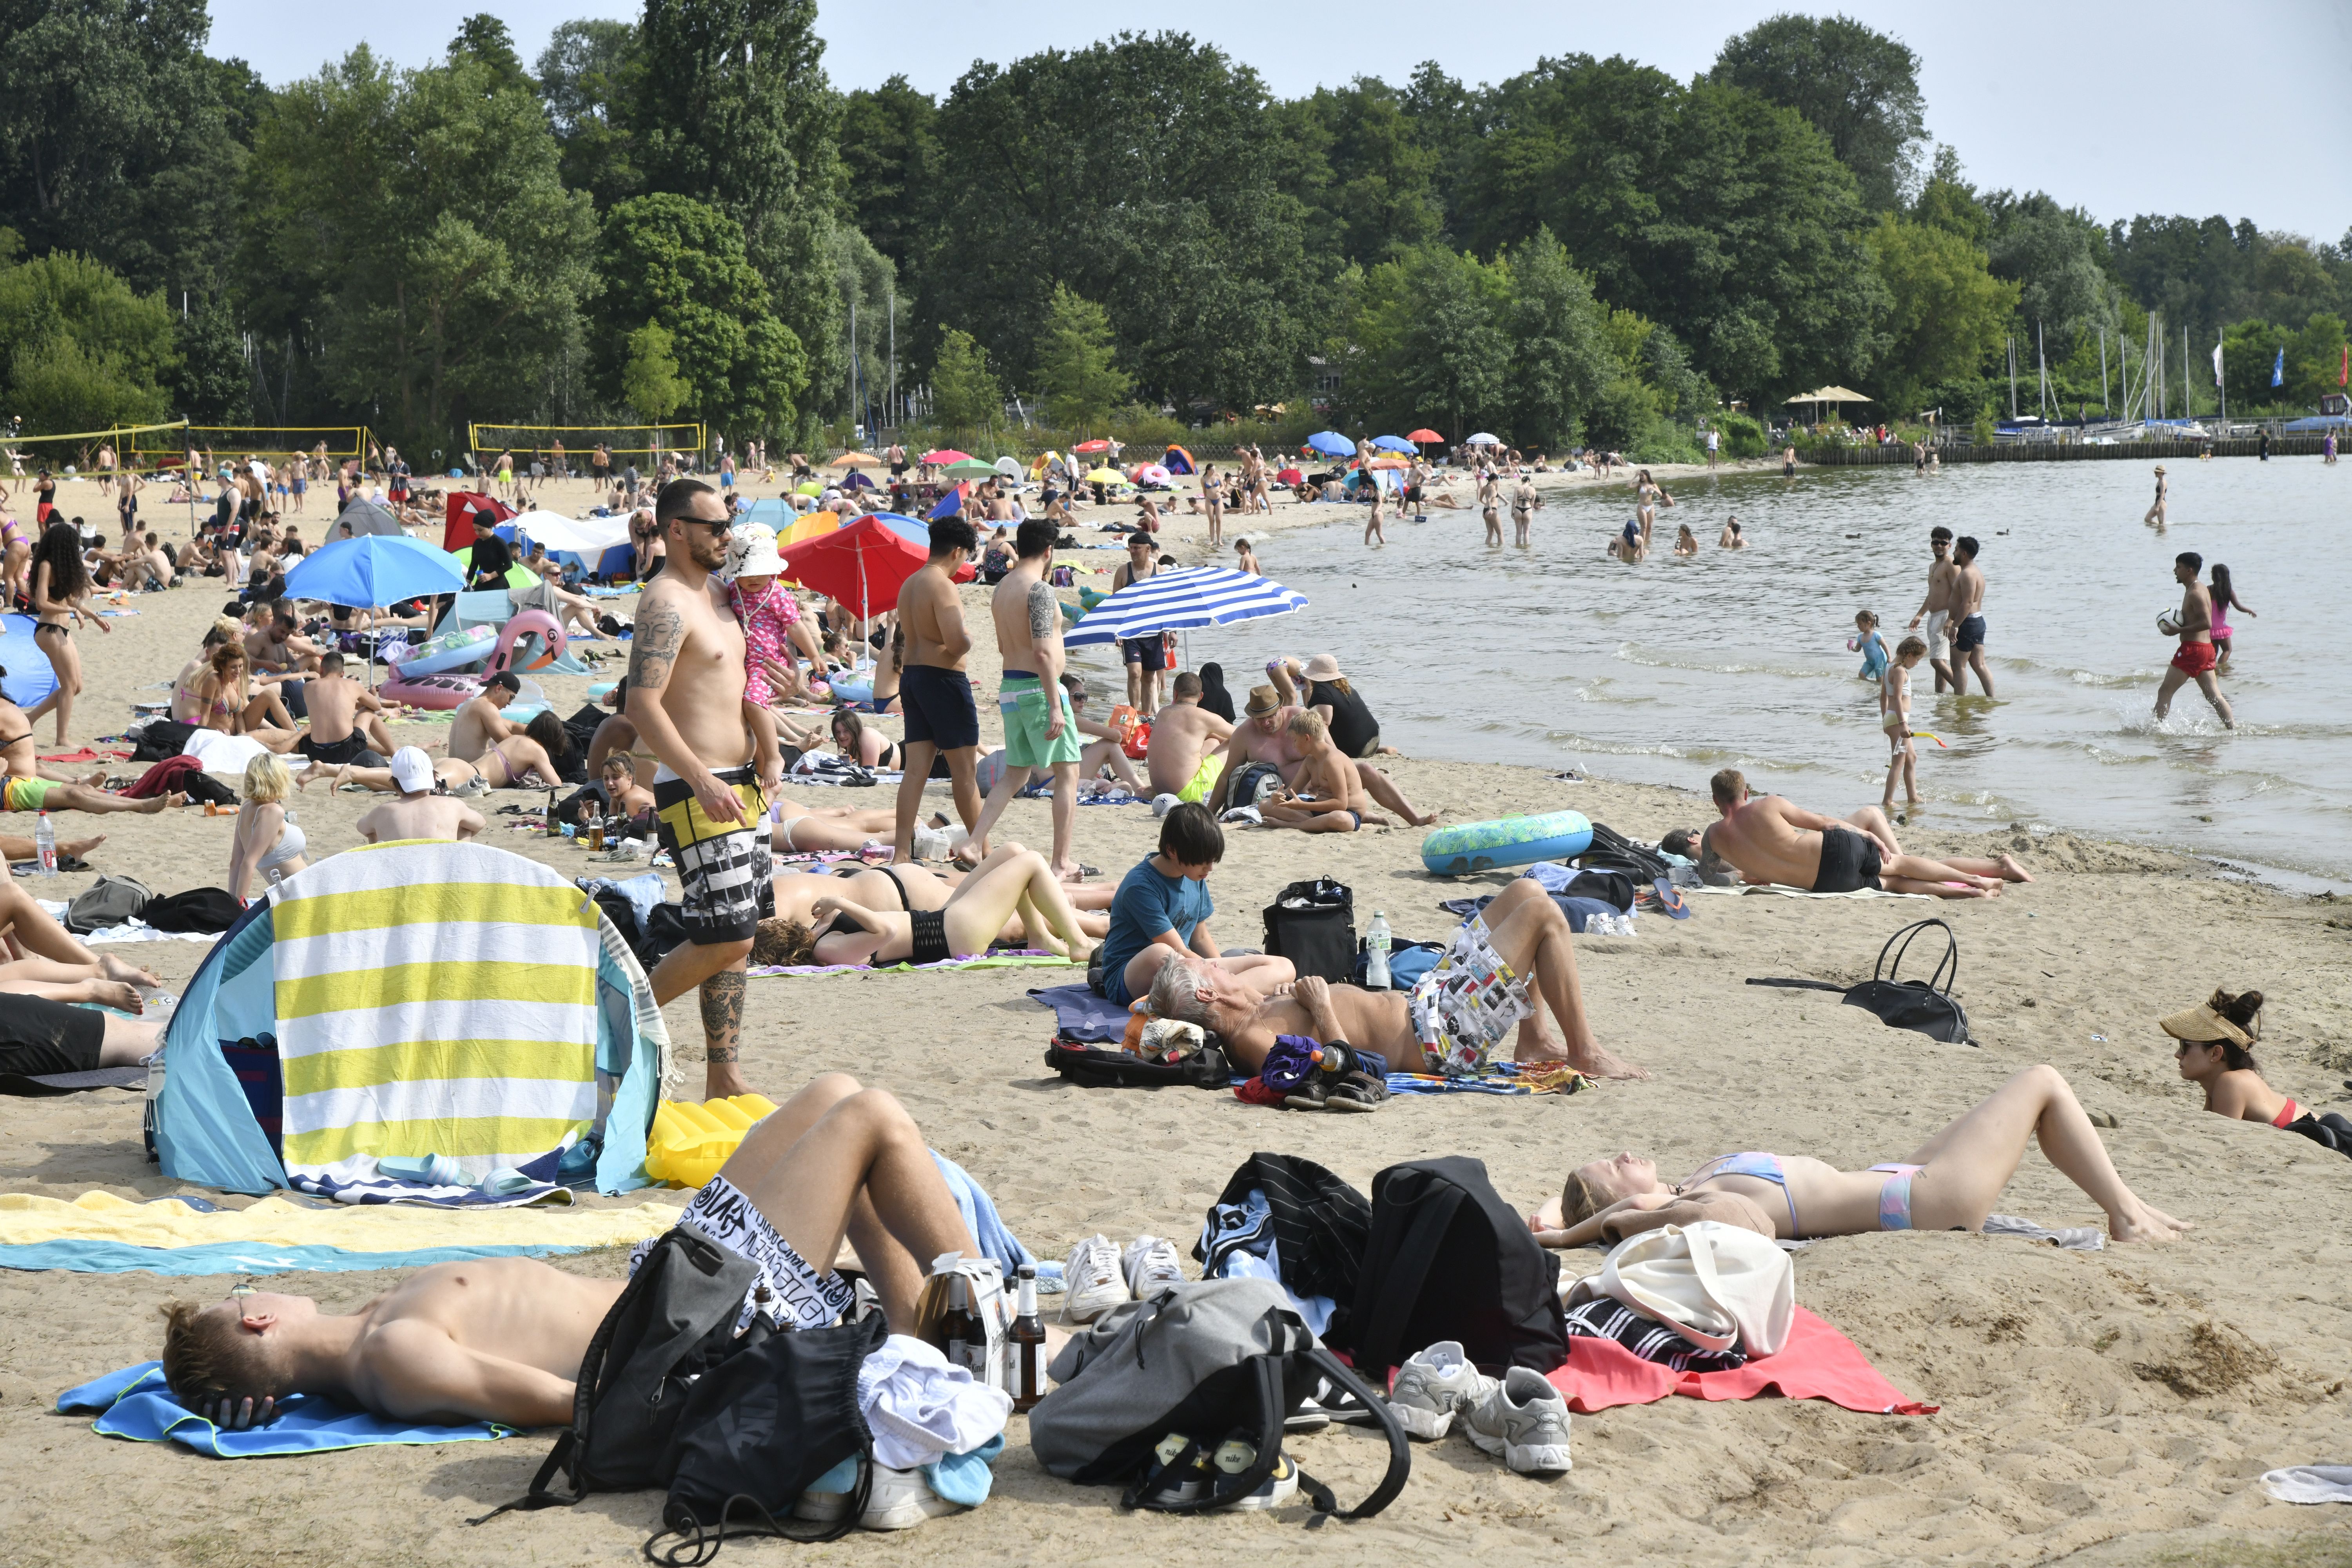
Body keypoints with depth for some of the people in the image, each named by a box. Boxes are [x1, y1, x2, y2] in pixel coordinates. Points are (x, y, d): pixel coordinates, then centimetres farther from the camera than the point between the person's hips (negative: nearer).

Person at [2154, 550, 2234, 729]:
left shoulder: (2195, 593, -14)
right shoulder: (2199, 589, 18)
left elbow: (2207, 623, -23)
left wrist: (2179, 631, -20)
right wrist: (2177, 627, 9)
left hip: (2193, 648, -10)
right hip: (2206, 647, 10)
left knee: (2165, 691, -6)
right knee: (2214, 695, 10)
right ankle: (2233, 729, 6)